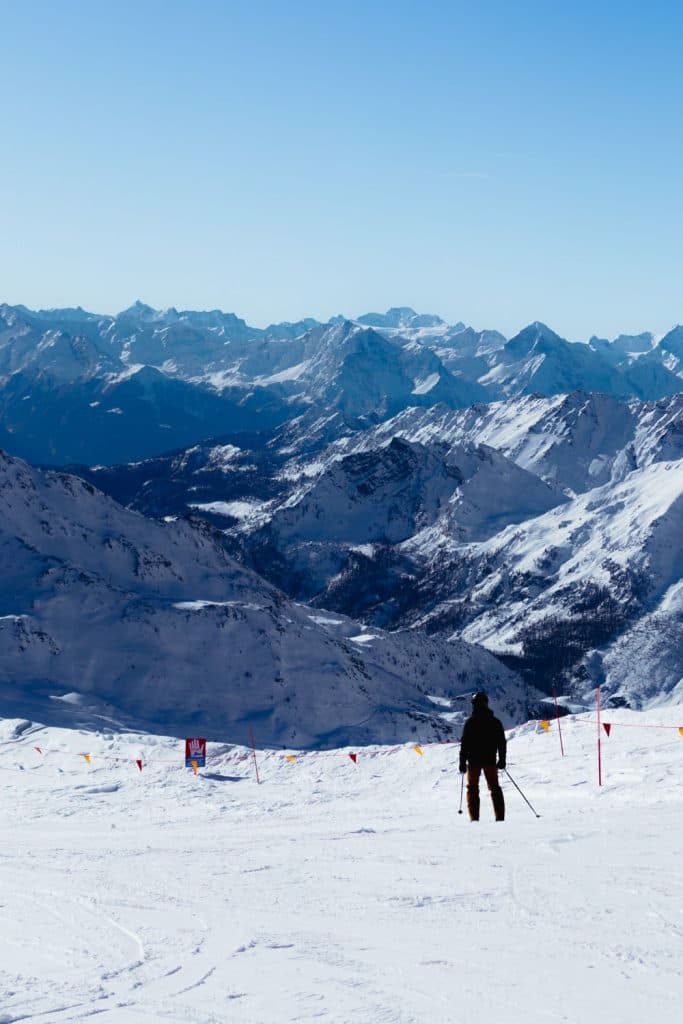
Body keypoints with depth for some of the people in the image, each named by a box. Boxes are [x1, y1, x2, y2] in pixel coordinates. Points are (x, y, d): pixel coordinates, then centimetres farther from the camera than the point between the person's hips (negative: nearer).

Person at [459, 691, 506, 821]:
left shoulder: (471, 722, -8)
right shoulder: (495, 722, 3)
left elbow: (465, 743, -9)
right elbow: (502, 742, 6)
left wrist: (462, 761, -5)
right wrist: (502, 759, 15)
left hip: (474, 761, -3)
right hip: (490, 760, 3)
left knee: (472, 788, 6)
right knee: (494, 787, 12)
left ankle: (474, 818, -4)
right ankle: (500, 817, 3)